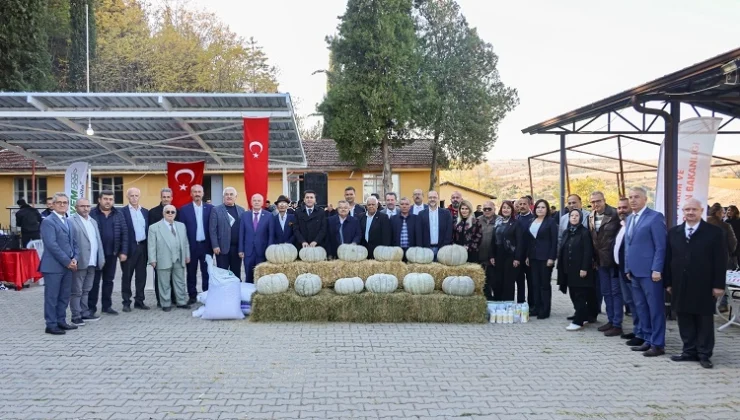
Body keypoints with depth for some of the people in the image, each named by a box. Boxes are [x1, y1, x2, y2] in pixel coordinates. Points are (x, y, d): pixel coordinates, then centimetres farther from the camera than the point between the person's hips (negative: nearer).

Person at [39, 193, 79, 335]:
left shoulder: (69, 222, 16)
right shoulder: (48, 221, -9)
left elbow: (74, 243, 17)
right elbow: (52, 245, -17)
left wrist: (74, 259, -1)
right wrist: (67, 261, -16)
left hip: (68, 266, 8)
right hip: (53, 266, -8)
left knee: (65, 296, 12)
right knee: (52, 296, -1)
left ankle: (61, 321, 22)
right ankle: (51, 325, 6)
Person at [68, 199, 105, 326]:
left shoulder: (93, 221, 17)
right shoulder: (70, 221, -7)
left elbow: (98, 241, 17)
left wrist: (101, 258, 12)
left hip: (92, 262, 7)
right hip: (80, 262, -7)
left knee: (86, 290, 15)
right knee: (77, 291, 0)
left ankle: (85, 313, 23)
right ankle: (76, 316, 6)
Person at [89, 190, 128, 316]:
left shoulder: (118, 214, 5)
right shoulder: (92, 214, -4)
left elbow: (124, 233, 5)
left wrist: (123, 251, -1)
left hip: (112, 253, 3)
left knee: (109, 280, 11)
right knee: (94, 281, 4)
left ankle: (107, 305, 20)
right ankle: (91, 307, 11)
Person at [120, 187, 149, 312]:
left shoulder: (145, 211, 12)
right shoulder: (122, 211, -4)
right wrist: (123, 250, -15)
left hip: (142, 247, 5)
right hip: (129, 247, -5)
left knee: (141, 275, 9)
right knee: (127, 276, 3)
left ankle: (139, 300, 18)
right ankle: (126, 302, 10)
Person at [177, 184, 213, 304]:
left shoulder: (210, 208, 3)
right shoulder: (184, 209, 0)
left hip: (206, 245, 0)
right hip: (191, 246, 0)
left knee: (207, 272, 6)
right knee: (191, 273, 8)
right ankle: (192, 296, 17)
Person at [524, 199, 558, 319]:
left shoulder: (551, 222, -5)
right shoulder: (532, 222, 12)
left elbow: (554, 241, -9)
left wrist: (551, 258, -16)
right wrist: (527, 256, 8)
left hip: (545, 257, -6)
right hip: (533, 257, 6)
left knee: (545, 283, 0)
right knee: (535, 283, 8)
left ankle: (545, 310, 5)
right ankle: (536, 307, 15)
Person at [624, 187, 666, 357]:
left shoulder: (655, 217, -8)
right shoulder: (629, 219, 16)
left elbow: (661, 246, -13)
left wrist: (657, 270, -17)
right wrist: (628, 268, 14)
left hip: (650, 272, -8)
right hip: (635, 272, 8)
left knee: (655, 308, -1)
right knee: (641, 308, 12)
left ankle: (658, 344, 5)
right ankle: (648, 340, 21)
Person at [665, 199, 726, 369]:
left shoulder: (715, 232, -2)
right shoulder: (673, 232, 9)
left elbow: (720, 261, -4)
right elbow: (668, 259, 9)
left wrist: (718, 285, -9)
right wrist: (669, 282, 5)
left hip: (704, 286, -3)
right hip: (681, 285, 4)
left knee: (705, 320, 5)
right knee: (684, 319, 7)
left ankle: (704, 354, 11)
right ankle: (689, 351, 15)